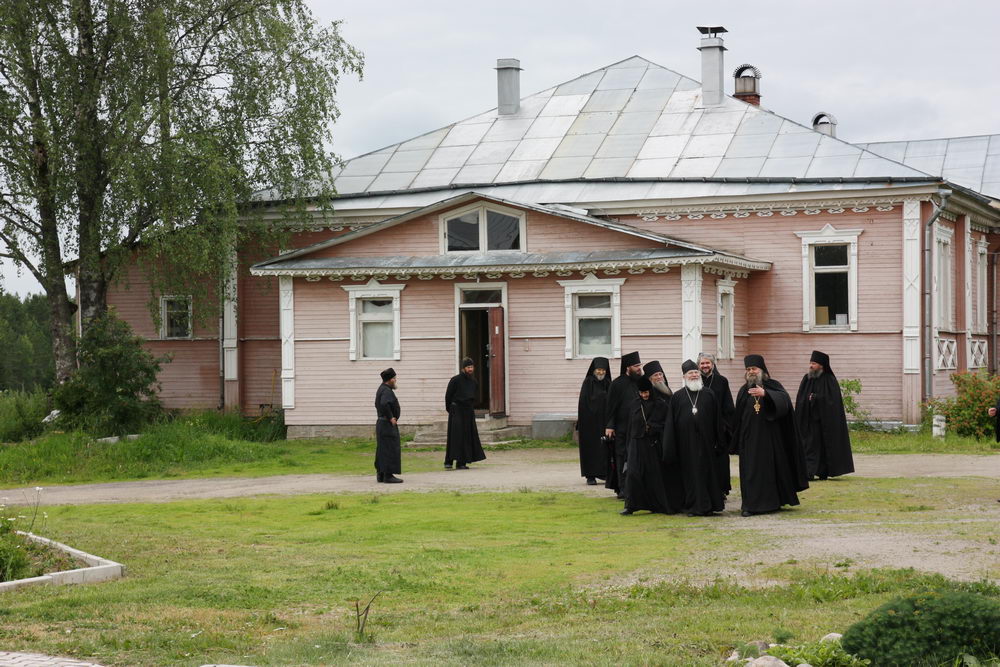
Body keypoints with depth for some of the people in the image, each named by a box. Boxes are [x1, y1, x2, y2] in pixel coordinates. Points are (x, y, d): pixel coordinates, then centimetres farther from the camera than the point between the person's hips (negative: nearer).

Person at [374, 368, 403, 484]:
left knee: (382, 451, 12)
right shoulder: (387, 391, -18)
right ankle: (388, 475, -8)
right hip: (388, 425, -10)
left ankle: (380, 474, 16)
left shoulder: (382, 389, 15)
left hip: (381, 423, 10)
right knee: (390, 450, -8)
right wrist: (390, 418, -23)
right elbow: (384, 404, -35)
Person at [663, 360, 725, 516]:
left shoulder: (709, 395, 6)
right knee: (690, 473, 1)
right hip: (686, 443, 0)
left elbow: (717, 420, 7)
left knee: (707, 472, 1)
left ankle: (708, 505, 8)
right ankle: (693, 505, 7)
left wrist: (719, 443, 1)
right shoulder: (677, 396, 5)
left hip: (705, 441, 0)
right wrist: (671, 448, -2)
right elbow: (671, 422, 4)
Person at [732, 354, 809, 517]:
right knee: (750, 471, -3)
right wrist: (737, 441, 7)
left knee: (773, 469, 4)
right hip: (750, 438, 2)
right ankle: (750, 505, -2)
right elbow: (737, 417, 11)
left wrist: (765, 393, -38)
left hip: (770, 438, -2)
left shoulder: (773, 386, 1)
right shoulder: (744, 391, 10)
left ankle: (774, 502, 17)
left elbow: (783, 398, -21)